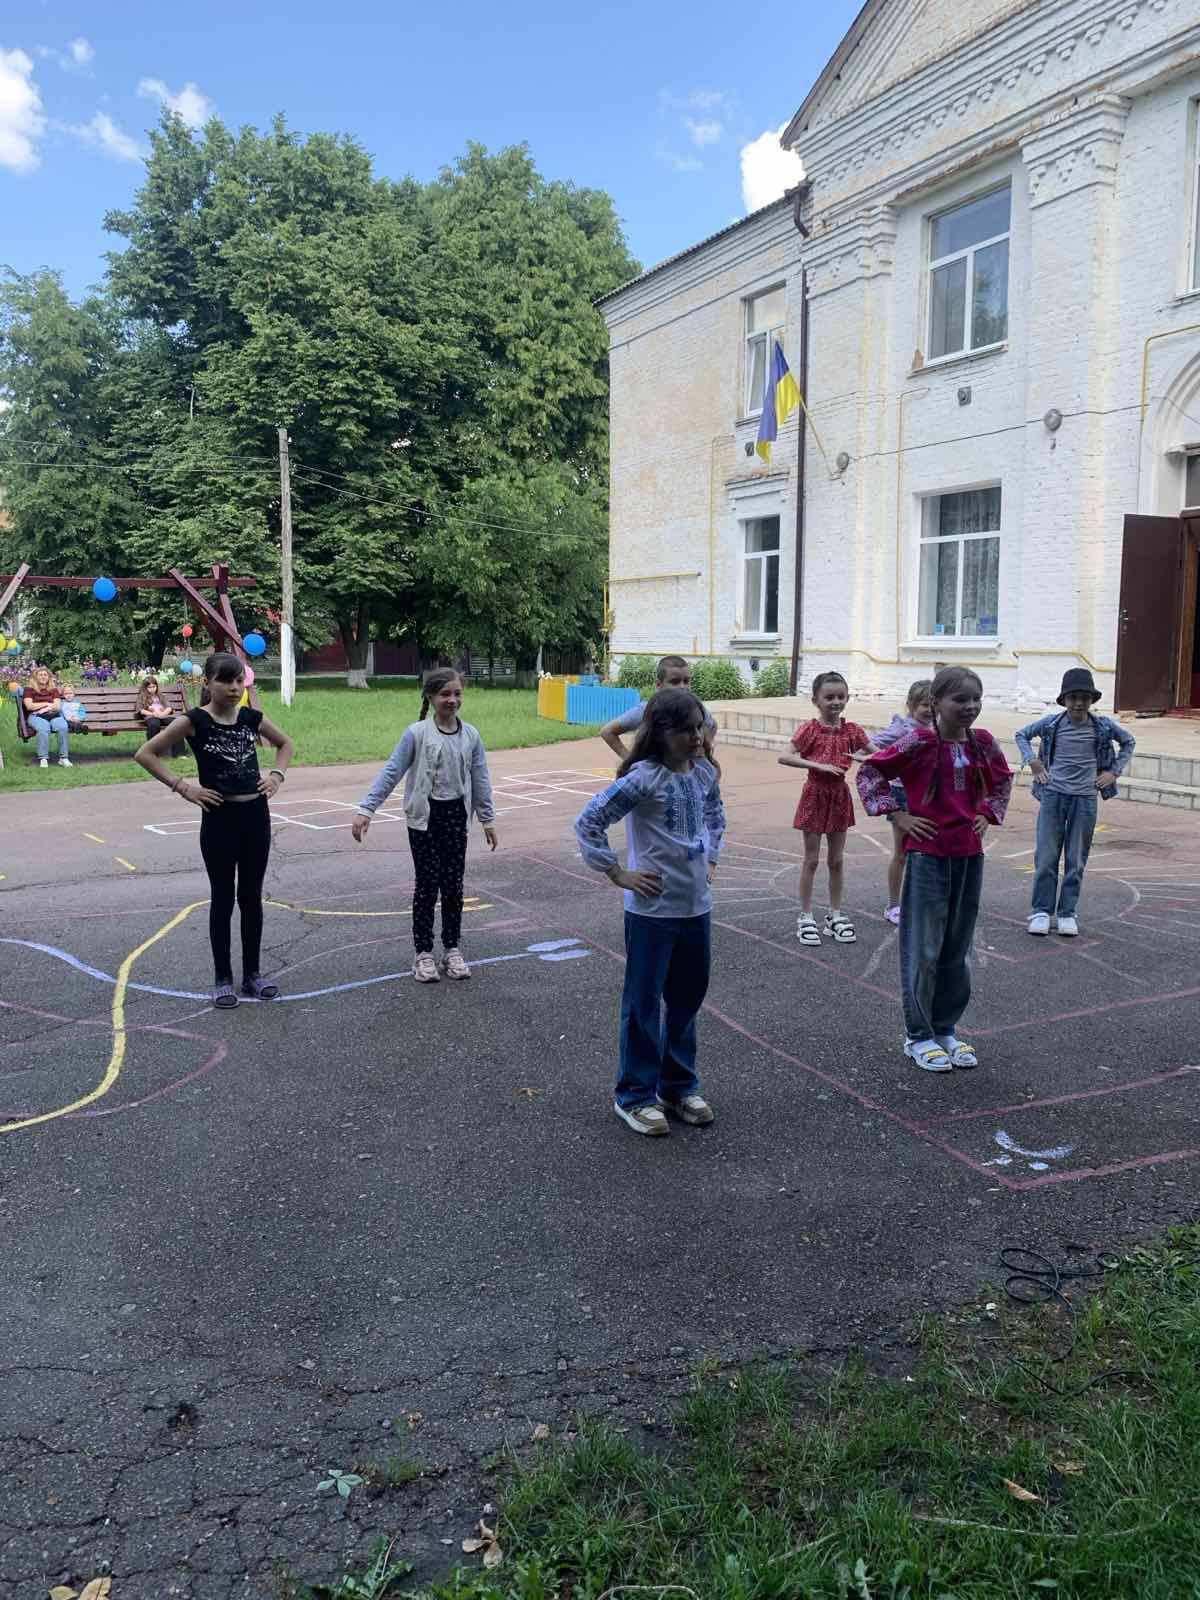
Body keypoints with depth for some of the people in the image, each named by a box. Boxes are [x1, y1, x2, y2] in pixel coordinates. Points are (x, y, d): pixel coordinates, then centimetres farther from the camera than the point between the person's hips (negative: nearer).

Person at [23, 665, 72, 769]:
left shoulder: (53, 689, 21)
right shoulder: (29, 689, 14)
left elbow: (58, 706, 10)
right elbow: (29, 706, 1)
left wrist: (48, 708, -9)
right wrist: (46, 704, 4)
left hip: (54, 715, 2)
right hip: (36, 716, -2)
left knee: (63, 727, -34)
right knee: (44, 729, -38)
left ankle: (63, 757, -32)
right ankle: (43, 758, -37)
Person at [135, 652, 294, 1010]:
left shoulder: (251, 717, 4)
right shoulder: (195, 720, -9)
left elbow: (285, 743, 21)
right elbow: (145, 754, -9)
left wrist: (277, 774, 5)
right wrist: (182, 787, -13)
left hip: (256, 815, 4)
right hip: (220, 818, -4)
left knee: (251, 897, 11)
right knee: (223, 898, 5)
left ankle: (252, 974, 22)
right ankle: (223, 979, 17)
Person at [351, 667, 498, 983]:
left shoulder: (471, 735, 1)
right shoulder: (417, 734, -9)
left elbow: (480, 781, 7)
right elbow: (391, 773, -10)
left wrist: (488, 820, 11)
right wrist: (366, 809, -17)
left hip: (456, 817, 3)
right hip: (424, 817, -3)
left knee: (453, 885, 7)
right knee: (427, 885, 2)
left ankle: (452, 949, 21)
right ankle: (423, 952, 14)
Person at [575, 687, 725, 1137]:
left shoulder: (705, 773, 3)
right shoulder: (643, 778, -18)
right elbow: (588, 822, -18)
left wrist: (711, 860, 12)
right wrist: (618, 874, -15)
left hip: (697, 905, 7)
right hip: (653, 908, -7)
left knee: (688, 998, 18)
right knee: (644, 1002, 6)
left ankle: (679, 1085, 34)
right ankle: (635, 1095, 20)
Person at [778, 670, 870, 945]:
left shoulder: (851, 730, 0)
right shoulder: (810, 729, -10)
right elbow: (784, 758, -20)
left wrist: (863, 758, -17)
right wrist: (818, 765, -28)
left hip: (839, 796, 4)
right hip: (815, 795, -3)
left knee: (836, 860, 11)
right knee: (812, 860, 4)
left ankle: (835, 916, 23)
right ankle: (805, 918, 13)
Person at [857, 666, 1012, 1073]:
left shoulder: (982, 743, 4)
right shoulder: (919, 742, -12)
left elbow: (1002, 778, 23)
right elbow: (870, 770, -8)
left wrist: (988, 814, 10)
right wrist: (896, 815, -11)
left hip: (969, 854, 5)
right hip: (928, 854, -5)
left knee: (958, 947, 12)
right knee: (923, 948, 2)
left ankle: (946, 1030, 26)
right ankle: (918, 1036, 14)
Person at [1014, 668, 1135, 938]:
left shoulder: (1103, 726, 0)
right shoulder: (1051, 723, -2)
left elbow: (1128, 742, 18)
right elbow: (1022, 735, 14)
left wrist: (1114, 772, 9)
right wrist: (1032, 761, 2)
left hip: (1085, 798, 1)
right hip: (1053, 795, -1)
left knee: (1076, 861, 5)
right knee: (1046, 857, 0)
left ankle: (1067, 913, 15)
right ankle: (1041, 911, 9)